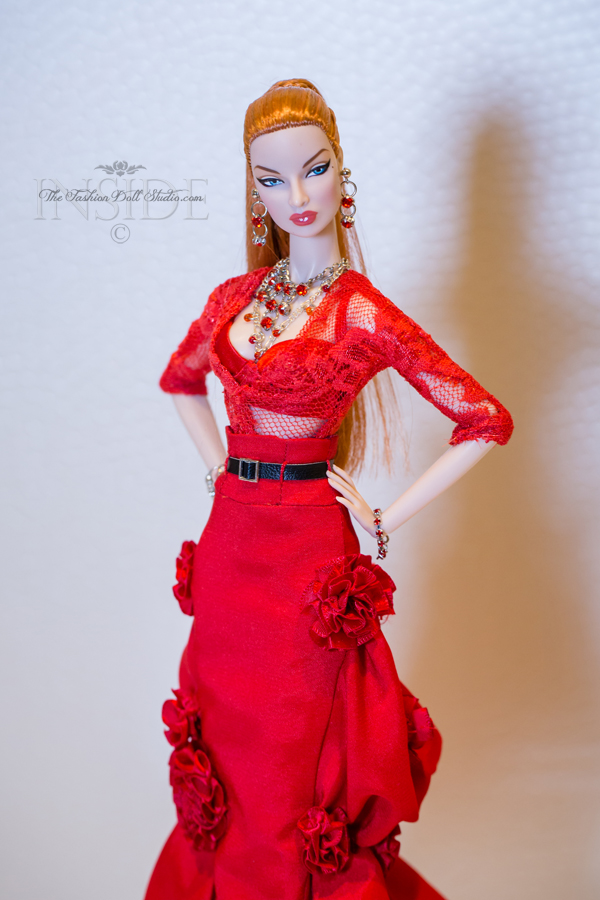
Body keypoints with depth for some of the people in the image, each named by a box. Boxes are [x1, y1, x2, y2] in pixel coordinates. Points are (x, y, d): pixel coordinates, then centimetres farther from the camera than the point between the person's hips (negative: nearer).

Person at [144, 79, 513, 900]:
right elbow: (181, 378, 24)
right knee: (228, 739, 19)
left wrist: (387, 520, -10)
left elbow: (485, 421, -11)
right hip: (231, 542, 5)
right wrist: (217, 462, 10)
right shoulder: (235, 298, 5)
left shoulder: (365, 316, -11)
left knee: (291, 759, 8)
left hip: (307, 548, -5)